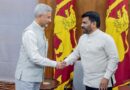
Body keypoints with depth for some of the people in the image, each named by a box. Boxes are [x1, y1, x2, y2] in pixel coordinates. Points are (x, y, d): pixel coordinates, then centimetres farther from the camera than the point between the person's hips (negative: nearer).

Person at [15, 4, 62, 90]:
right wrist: (55, 64, -16)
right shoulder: (30, 32, -18)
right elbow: (34, 57, -22)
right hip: (26, 77, -8)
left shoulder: (40, 31, 11)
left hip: (35, 77, 8)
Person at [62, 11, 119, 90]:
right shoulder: (82, 38, 8)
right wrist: (66, 62, -2)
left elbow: (114, 59, -14)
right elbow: (76, 53, 16)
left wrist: (106, 77, -18)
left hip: (102, 83, -6)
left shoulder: (106, 38, -13)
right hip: (88, 82, 6)